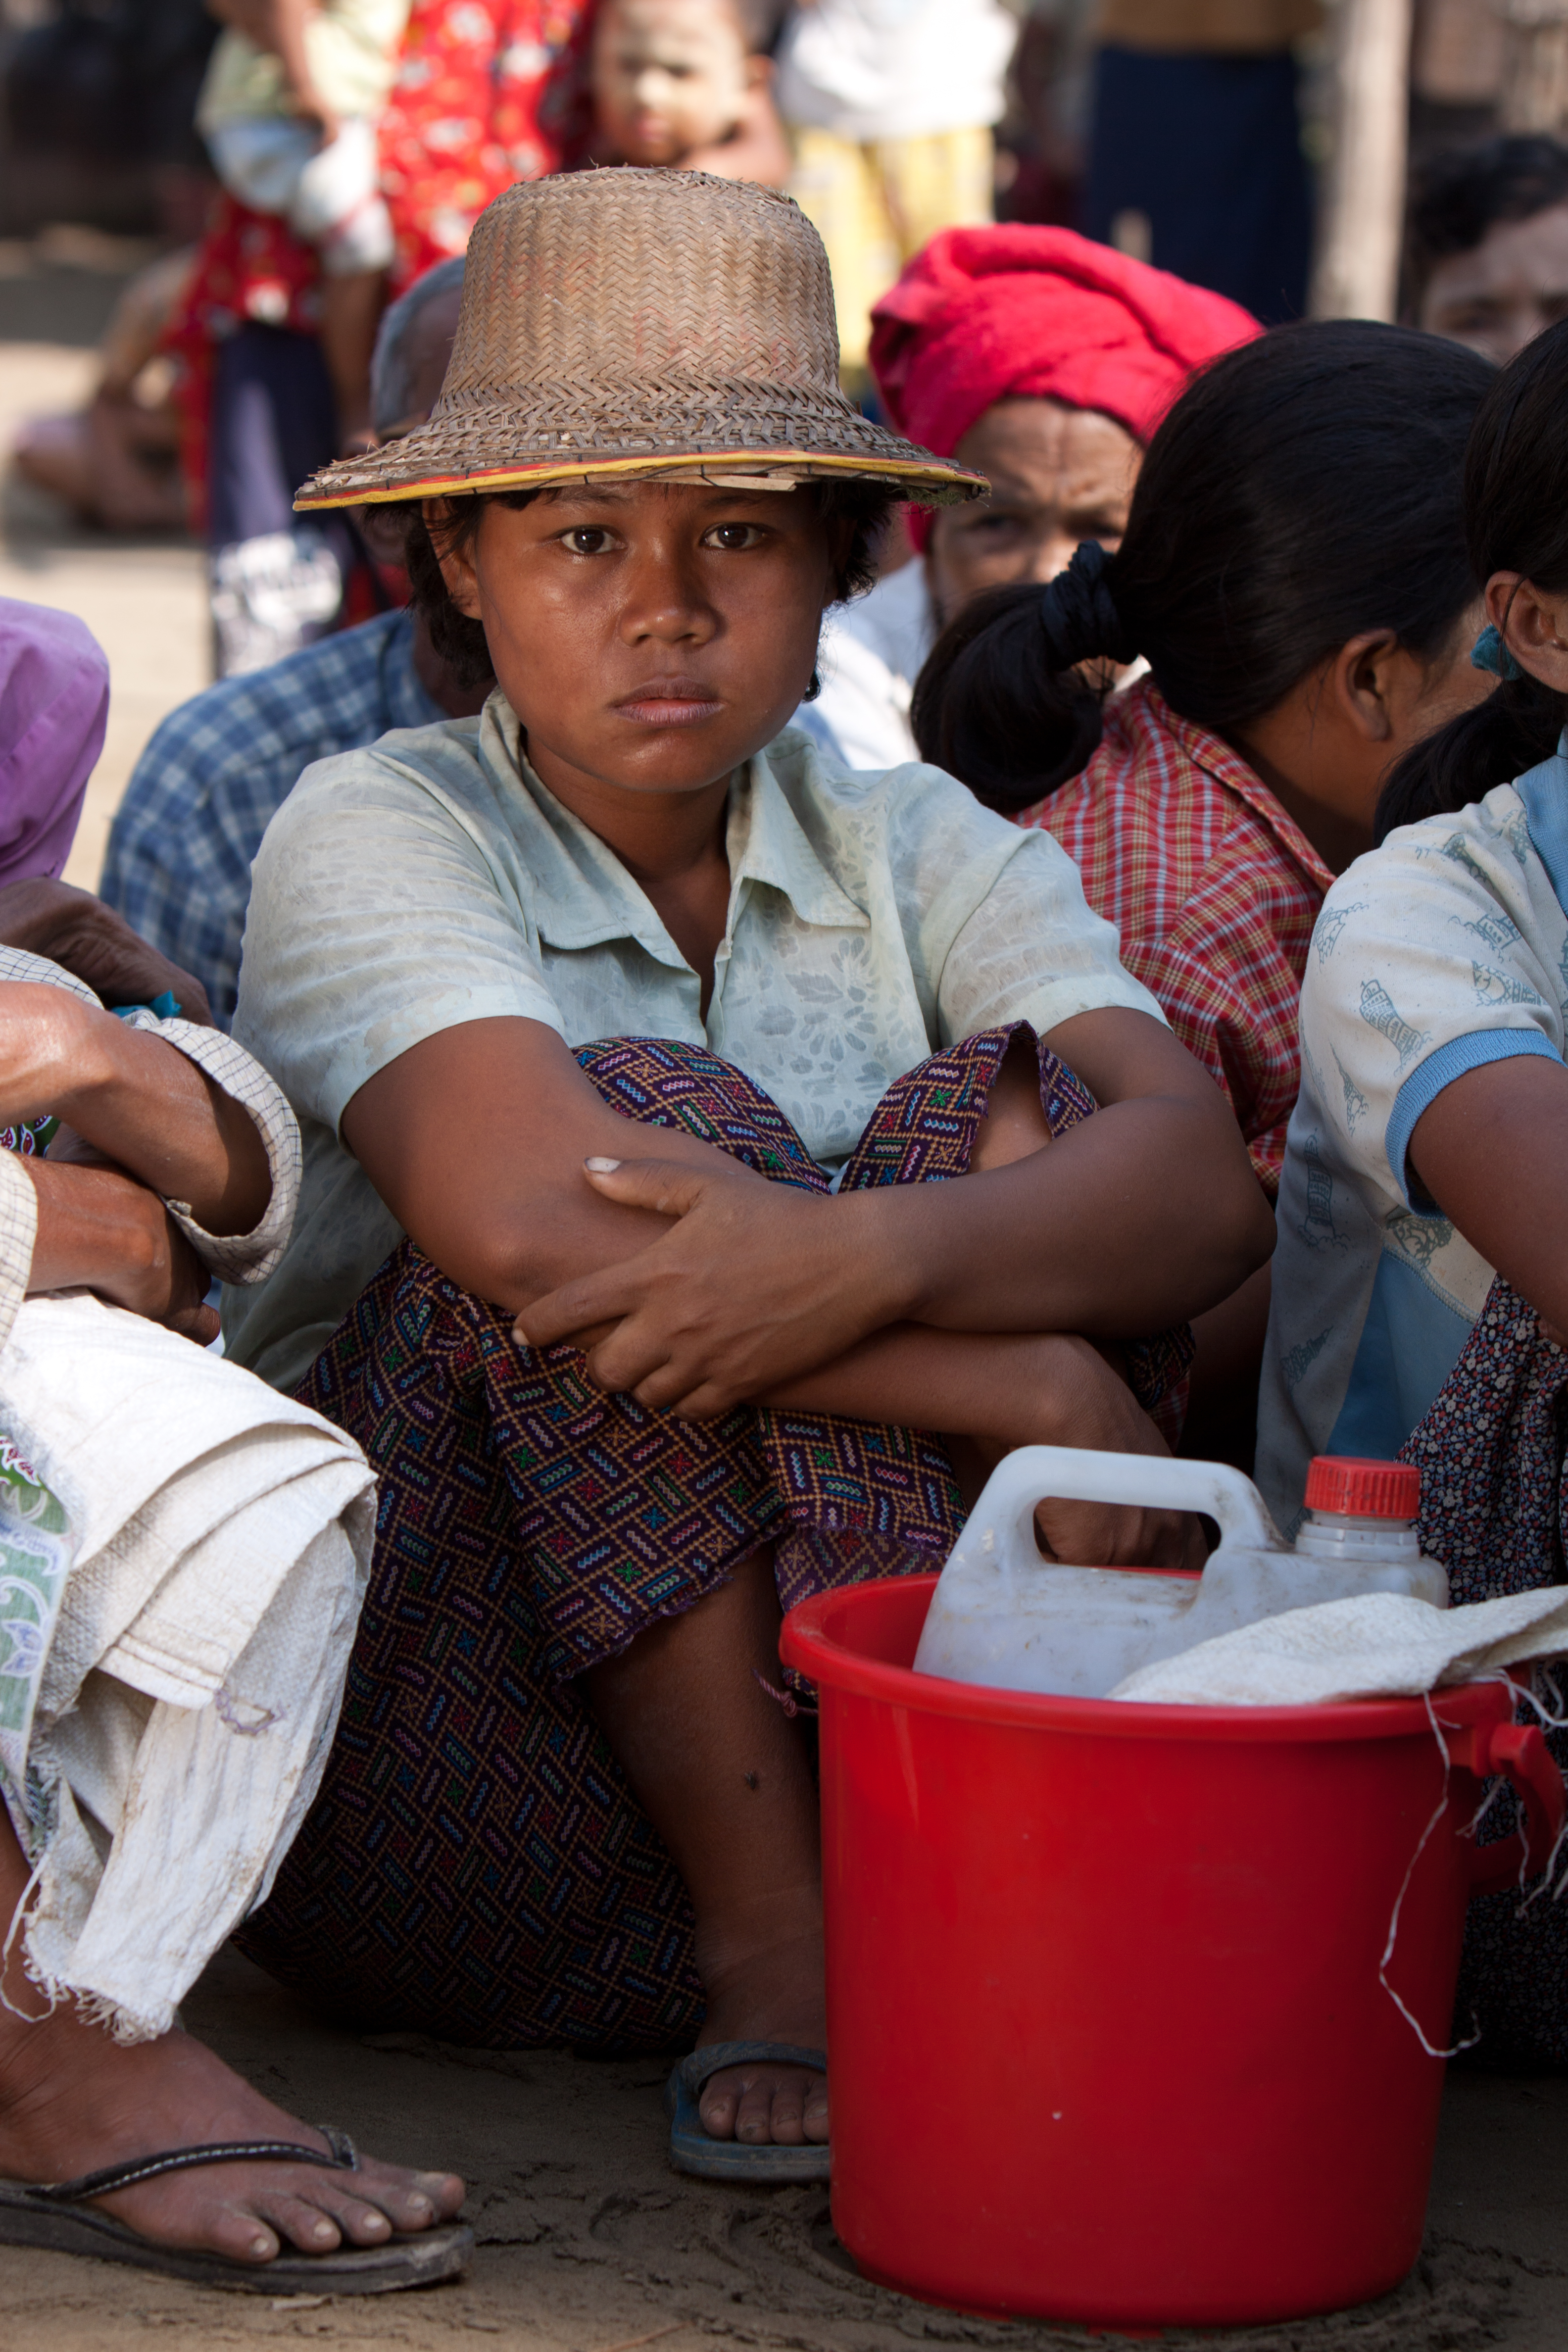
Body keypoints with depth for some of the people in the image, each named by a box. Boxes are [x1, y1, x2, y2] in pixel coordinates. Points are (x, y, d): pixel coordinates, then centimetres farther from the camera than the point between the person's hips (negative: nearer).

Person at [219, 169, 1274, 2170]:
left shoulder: (922, 857, 8)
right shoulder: (374, 837, -4)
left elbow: (1199, 1177, -12)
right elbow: (514, 1211, -25)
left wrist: (873, 1259, -33)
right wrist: (1037, 1393, -26)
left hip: (846, 1680, 3)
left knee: (1001, 1119, -15)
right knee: (659, 1112, -23)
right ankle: (766, 1947, -23)